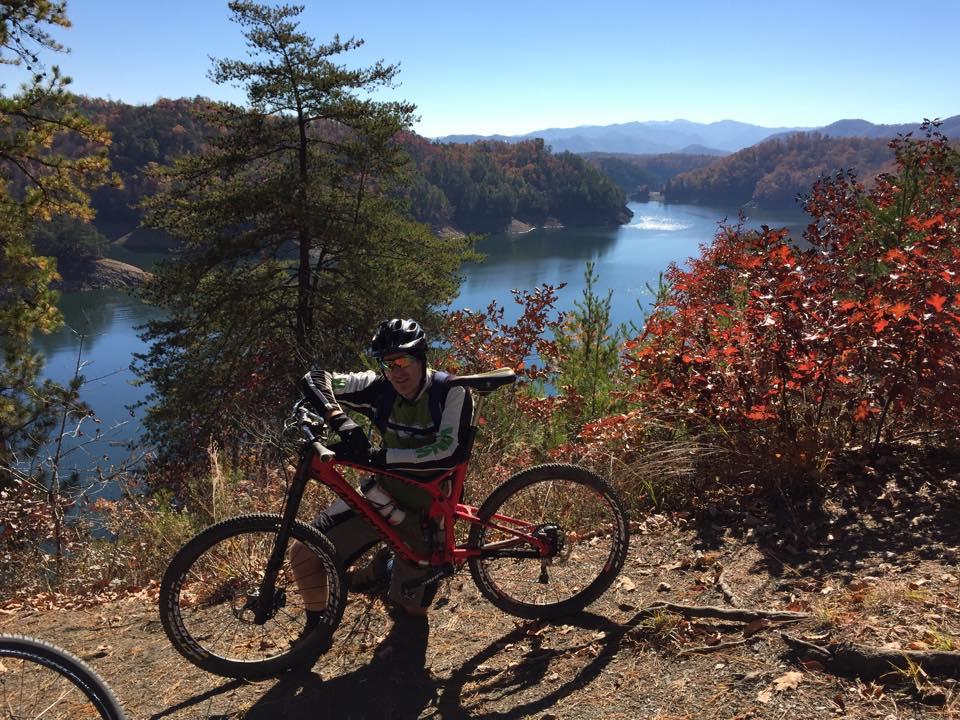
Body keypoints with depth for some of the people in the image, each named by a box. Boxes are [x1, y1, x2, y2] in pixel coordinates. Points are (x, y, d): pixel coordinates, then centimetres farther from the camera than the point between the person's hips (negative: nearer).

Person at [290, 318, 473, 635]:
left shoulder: (452, 392, -20)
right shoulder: (379, 387, -12)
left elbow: (450, 451, -32)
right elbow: (314, 380, -15)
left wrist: (378, 456, -38)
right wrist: (341, 421, -35)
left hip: (425, 506, -2)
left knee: (409, 606, 4)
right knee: (304, 552, -12)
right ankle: (317, 622, 19)